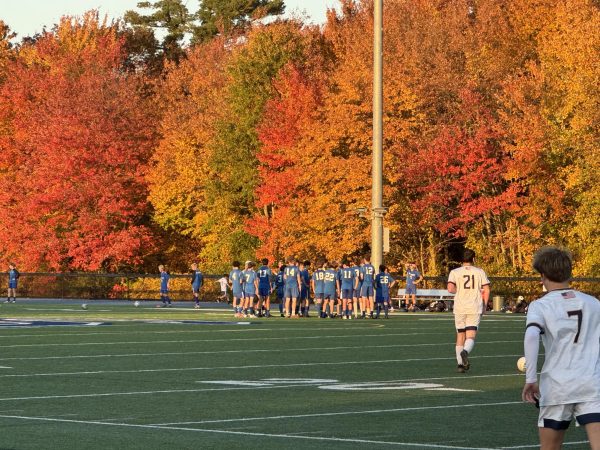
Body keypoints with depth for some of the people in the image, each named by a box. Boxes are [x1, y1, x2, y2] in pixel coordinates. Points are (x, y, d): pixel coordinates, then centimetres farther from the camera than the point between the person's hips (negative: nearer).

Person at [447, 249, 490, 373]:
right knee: (471, 337, -4)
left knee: (460, 336, 13)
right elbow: (486, 290, 1)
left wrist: (459, 290, 9)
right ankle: (465, 352, -35)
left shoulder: (455, 272, 2)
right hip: (475, 309, -1)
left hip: (459, 309, 1)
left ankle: (461, 363, 12)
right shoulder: (480, 272, 4)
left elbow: (450, 289, -12)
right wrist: (484, 306, 13)